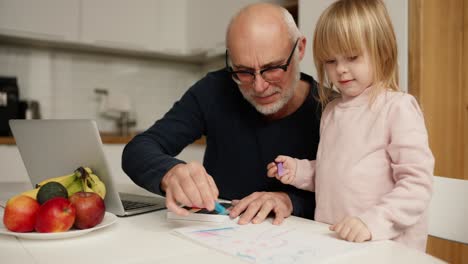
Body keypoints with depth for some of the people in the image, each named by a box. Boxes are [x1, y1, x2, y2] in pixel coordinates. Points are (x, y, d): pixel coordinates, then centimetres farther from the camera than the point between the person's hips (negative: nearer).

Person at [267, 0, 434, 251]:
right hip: (331, 241, 4)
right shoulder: (331, 110, 11)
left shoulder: (398, 107, -9)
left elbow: (417, 183, -12)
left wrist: (373, 221, -22)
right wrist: (298, 171, 6)